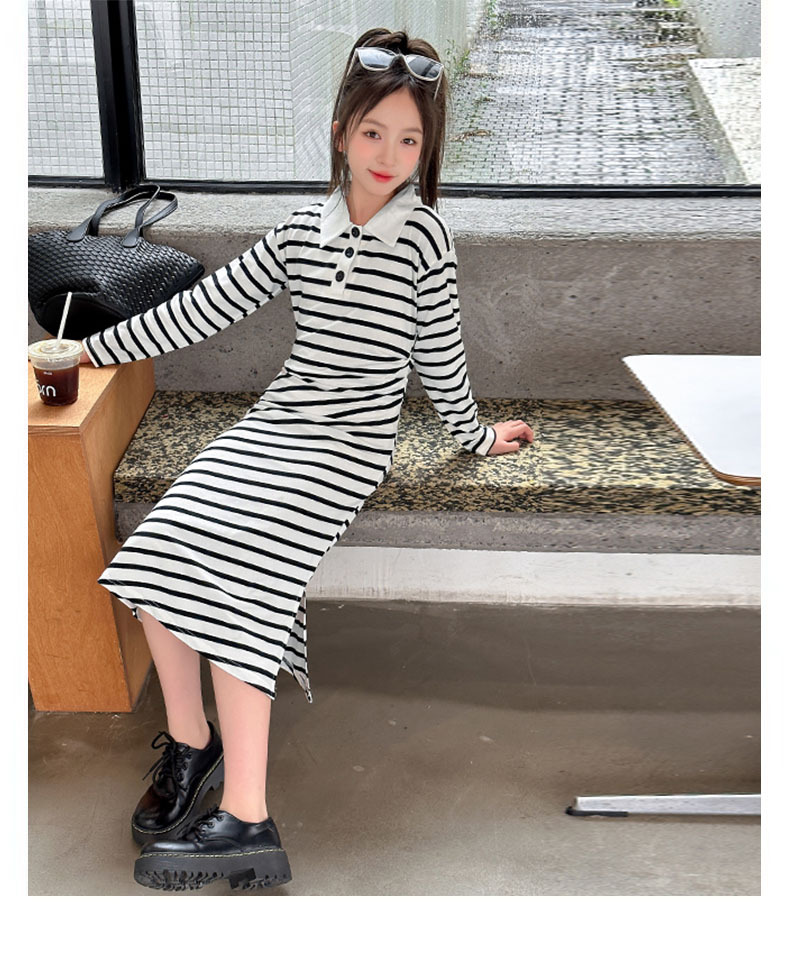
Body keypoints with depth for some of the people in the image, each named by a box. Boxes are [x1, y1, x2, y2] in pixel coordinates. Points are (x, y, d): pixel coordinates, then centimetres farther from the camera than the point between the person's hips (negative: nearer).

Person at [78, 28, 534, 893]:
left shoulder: (424, 237, -2)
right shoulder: (300, 229, 10)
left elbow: (438, 354, 7)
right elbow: (207, 306, 12)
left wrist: (474, 435, 15)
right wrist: (95, 348, 14)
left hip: (351, 437, -5)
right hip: (277, 419, 5)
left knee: (232, 580, -24)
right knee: (160, 554, -14)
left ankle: (246, 822, -20)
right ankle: (189, 739, 7)